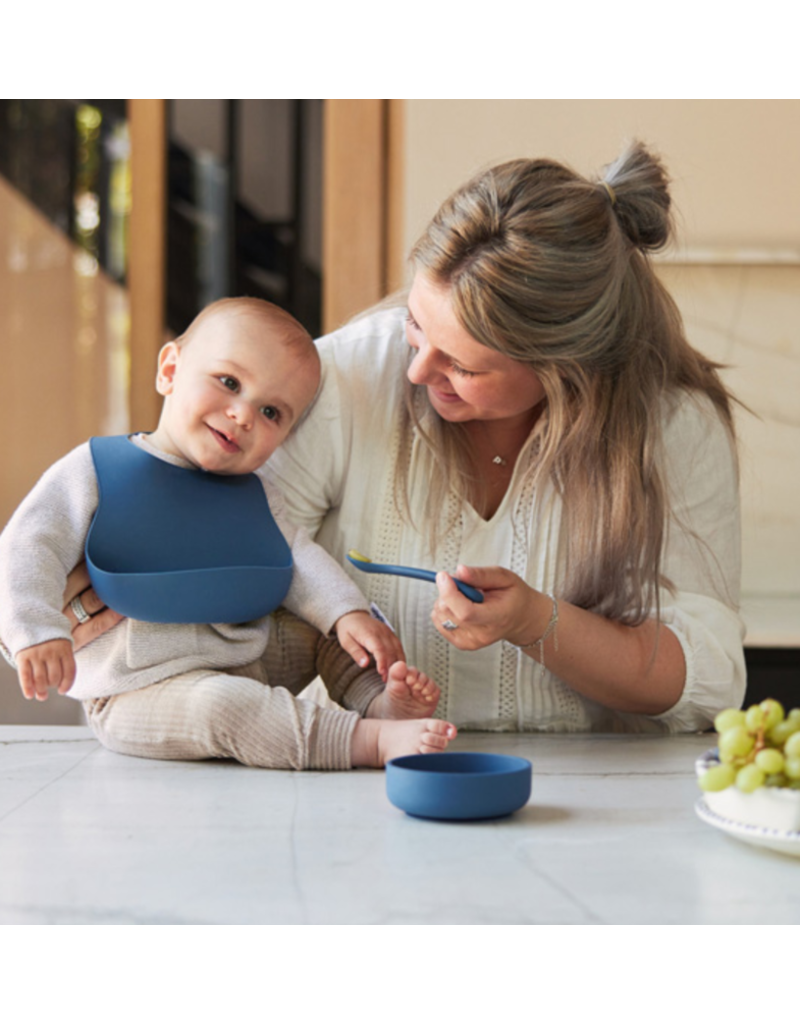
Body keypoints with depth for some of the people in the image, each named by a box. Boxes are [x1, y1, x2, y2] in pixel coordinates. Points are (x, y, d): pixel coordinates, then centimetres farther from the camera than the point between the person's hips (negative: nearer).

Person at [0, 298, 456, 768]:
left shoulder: (250, 496, 10)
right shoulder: (97, 470, -8)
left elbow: (296, 556, 3)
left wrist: (349, 612, -15)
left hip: (245, 661, 7)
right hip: (143, 691, -7)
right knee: (219, 704, -34)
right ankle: (371, 740, -34)